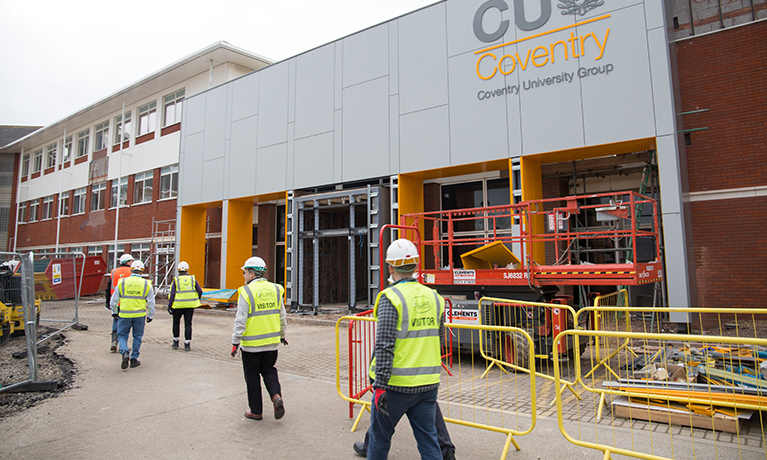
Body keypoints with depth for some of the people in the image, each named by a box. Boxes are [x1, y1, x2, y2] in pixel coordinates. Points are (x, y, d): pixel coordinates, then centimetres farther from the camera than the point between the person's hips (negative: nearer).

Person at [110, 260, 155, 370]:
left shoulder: (122, 282, 1)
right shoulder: (147, 284, 1)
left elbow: (114, 300, 8)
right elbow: (151, 302, 3)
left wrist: (114, 311, 24)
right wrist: (151, 315, 14)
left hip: (124, 314, 0)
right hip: (139, 315, 0)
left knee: (122, 335, 12)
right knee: (137, 337, 12)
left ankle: (124, 352, -12)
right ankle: (134, 359, 16)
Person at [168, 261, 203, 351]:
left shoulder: (176, 280, -2)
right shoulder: (192, 279, 3)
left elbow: (172, 294, -6)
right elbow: (200, 291, 1)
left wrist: (169, 306, -2)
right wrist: (196, 300, 18)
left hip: (178, 305, -1)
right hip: (190, 305, 1)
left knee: (176, 323, 17)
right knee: (188, 324, 5)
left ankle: (175, 342, 22)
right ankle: (187, 344, 2)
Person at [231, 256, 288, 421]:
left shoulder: (247, 292, -12)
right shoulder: (275, 290, 3)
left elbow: (240, 321, -14)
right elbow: (282, 316, 10)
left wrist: (235, 342, -6)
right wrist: (282, 335, 24)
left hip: (252, 344, -4)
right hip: (272, 343, 5)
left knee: (252, 376, 11)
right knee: (269, 370, 21)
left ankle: (256, 411, 20)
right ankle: (276, 396, -2)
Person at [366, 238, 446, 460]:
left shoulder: (391, 298, -14)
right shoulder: (434, 297, 4)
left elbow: (384, 346, -18)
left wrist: (380, 385, -15)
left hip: (396, 385, -5)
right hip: (428, 384, 5)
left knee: (380, 436, 16)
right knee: (428, 440, 13)